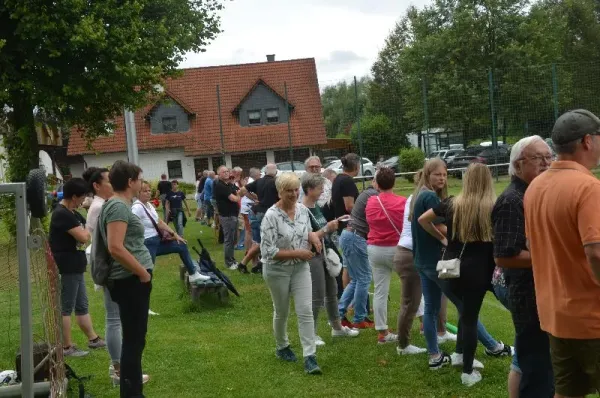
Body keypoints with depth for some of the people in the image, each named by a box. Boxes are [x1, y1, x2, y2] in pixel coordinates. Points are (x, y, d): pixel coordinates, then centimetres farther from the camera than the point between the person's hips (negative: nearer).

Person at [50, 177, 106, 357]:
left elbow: (86, 236, 16)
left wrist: (84, 233, -5)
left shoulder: (72, 213, 13)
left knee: (82, 305, 16)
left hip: (74, 267, 10)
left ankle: (93, 339, 25)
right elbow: (83, 237, -22)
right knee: (66, 308, -2)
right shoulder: (62, 214, -20)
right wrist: (85, 230, -1)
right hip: (66, 268, -10)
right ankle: (67, 347, 6)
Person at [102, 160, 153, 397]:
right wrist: (143, 272, -17)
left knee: (135, 339, 16)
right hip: (131, 280, -10)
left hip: (133, 280, 10)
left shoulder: (120, 205, 15)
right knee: (134, 340, -4)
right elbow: (115, 248, -25)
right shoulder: (118, 206, -16)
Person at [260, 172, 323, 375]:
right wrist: (297, 253, -22)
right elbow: (268, 251, -22)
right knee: (281, 312, 13)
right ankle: (282, 347, 37)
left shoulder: (303, 209, -2)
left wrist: (313, 236, -8)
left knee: (306, 311, -4)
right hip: (278, 270, -4)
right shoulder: (271, 216, -21)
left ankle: (310, 357, -3)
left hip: (301, 268, 4)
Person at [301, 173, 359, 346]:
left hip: (325, 254, 9)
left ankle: (337, 328, 31)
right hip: (313, 257, -9)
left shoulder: (316, 207, 8)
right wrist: (326, 229, -25)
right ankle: (311, 333, 11)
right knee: (318, 297, -2)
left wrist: (334, 225, 2)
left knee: (332, 292, 17)